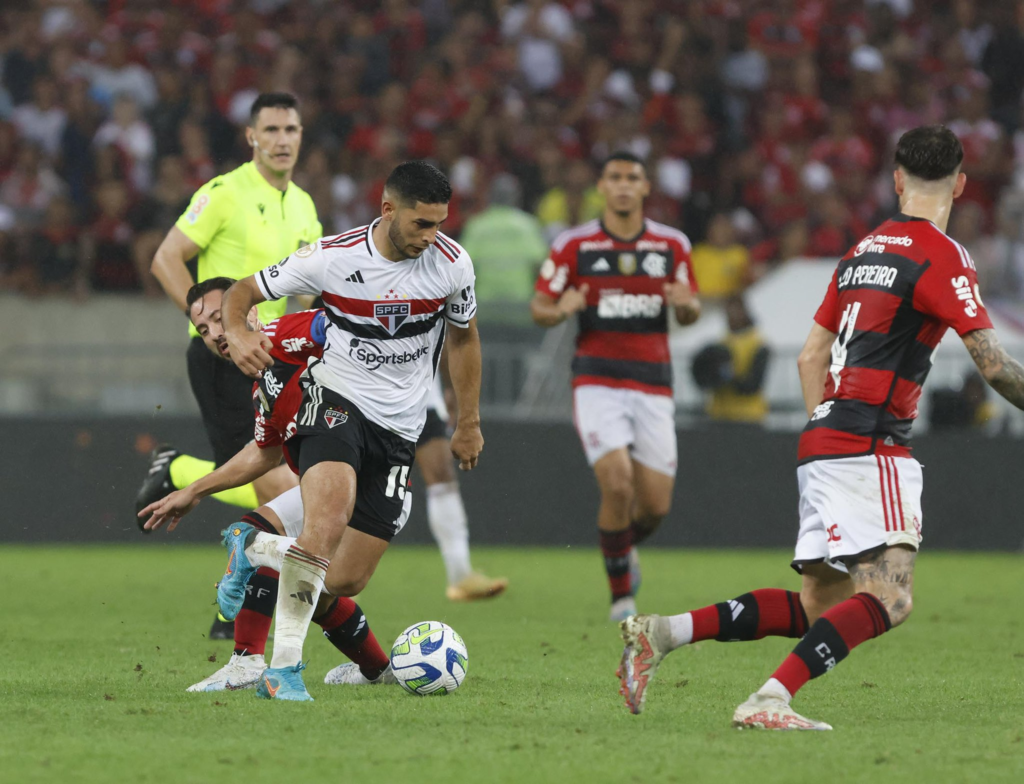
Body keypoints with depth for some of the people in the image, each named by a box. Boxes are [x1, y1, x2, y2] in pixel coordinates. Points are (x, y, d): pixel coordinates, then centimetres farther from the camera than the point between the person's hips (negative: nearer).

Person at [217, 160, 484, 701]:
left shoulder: (452, 265, -6)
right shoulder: (332, 257, -14)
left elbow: (463, 337, 13)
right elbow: (242, 292, -3)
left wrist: (468, 423, 17)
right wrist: (236, 334, -25)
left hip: (398, 429, 4)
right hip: (334, 398, -4)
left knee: (346, 581, 1)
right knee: (330, 512, -35)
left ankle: (252, 547, 32)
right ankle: (285, 667, -27)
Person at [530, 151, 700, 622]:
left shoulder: (672, 245, 5)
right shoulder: (574, 245, -1)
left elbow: (689, 314, 13)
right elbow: (539, 308, 4)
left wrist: (686, 304, -11)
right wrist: (560, 310, -19)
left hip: (653, 385, 3)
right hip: (597, 383, -3)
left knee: (655, 505, -1)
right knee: (617, 483, -20)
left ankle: (625, 545, 36)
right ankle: (621, 592, -2)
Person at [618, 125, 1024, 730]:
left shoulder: (865, 249, 19)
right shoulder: (941, 255, -7)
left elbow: (812, 355, 23)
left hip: (826, 438, 9)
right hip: (870, 447, -9)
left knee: (817, 604, 8)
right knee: (889, 598, -16)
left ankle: (665, 632, -1)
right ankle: (771, 700, -28)